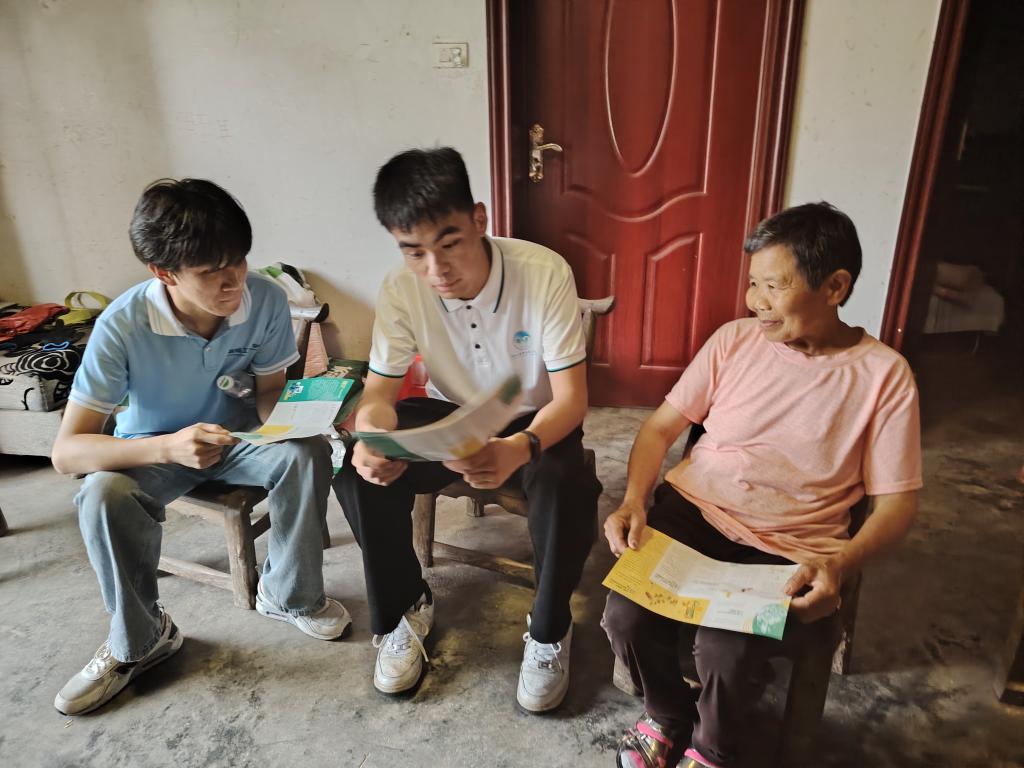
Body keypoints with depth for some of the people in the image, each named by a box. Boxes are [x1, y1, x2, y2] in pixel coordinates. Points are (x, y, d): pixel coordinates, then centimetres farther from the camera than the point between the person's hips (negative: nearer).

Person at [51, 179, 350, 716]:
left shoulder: (265, 300, -22)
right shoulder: (123, 325, -28)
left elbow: (270, 390, -5)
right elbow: (66, 451, -27)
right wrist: (169, 447, -45)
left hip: (237, 435, 2)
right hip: (153, 449, -1)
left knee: (307, 453, -28)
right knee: (102, 495, -32)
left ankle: (289, 593, -3)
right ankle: (139, 640, -3)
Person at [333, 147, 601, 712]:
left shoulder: (545, 273, -26)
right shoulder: (400, 290, -17)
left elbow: (571, 397, -25)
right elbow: (380, 391, -11)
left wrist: (519, 448, -47)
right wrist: (371, 437, -36)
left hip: (533, 421, -2)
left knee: (568, 486, -35)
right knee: (356, 471, -23)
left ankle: (549, 629, -4)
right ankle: (405, 608, 4)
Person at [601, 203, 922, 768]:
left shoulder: (883, 374, -4)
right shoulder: (734, 339, 1)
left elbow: (896, 502, -3)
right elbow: (661, 426, 4)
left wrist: (839, 565, -22)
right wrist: (633, 500, -13)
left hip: (789, 551, -2)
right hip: (692, 510, 2)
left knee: (725, 649, -26)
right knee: (625, 616, -20)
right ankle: (669, 714, 18)